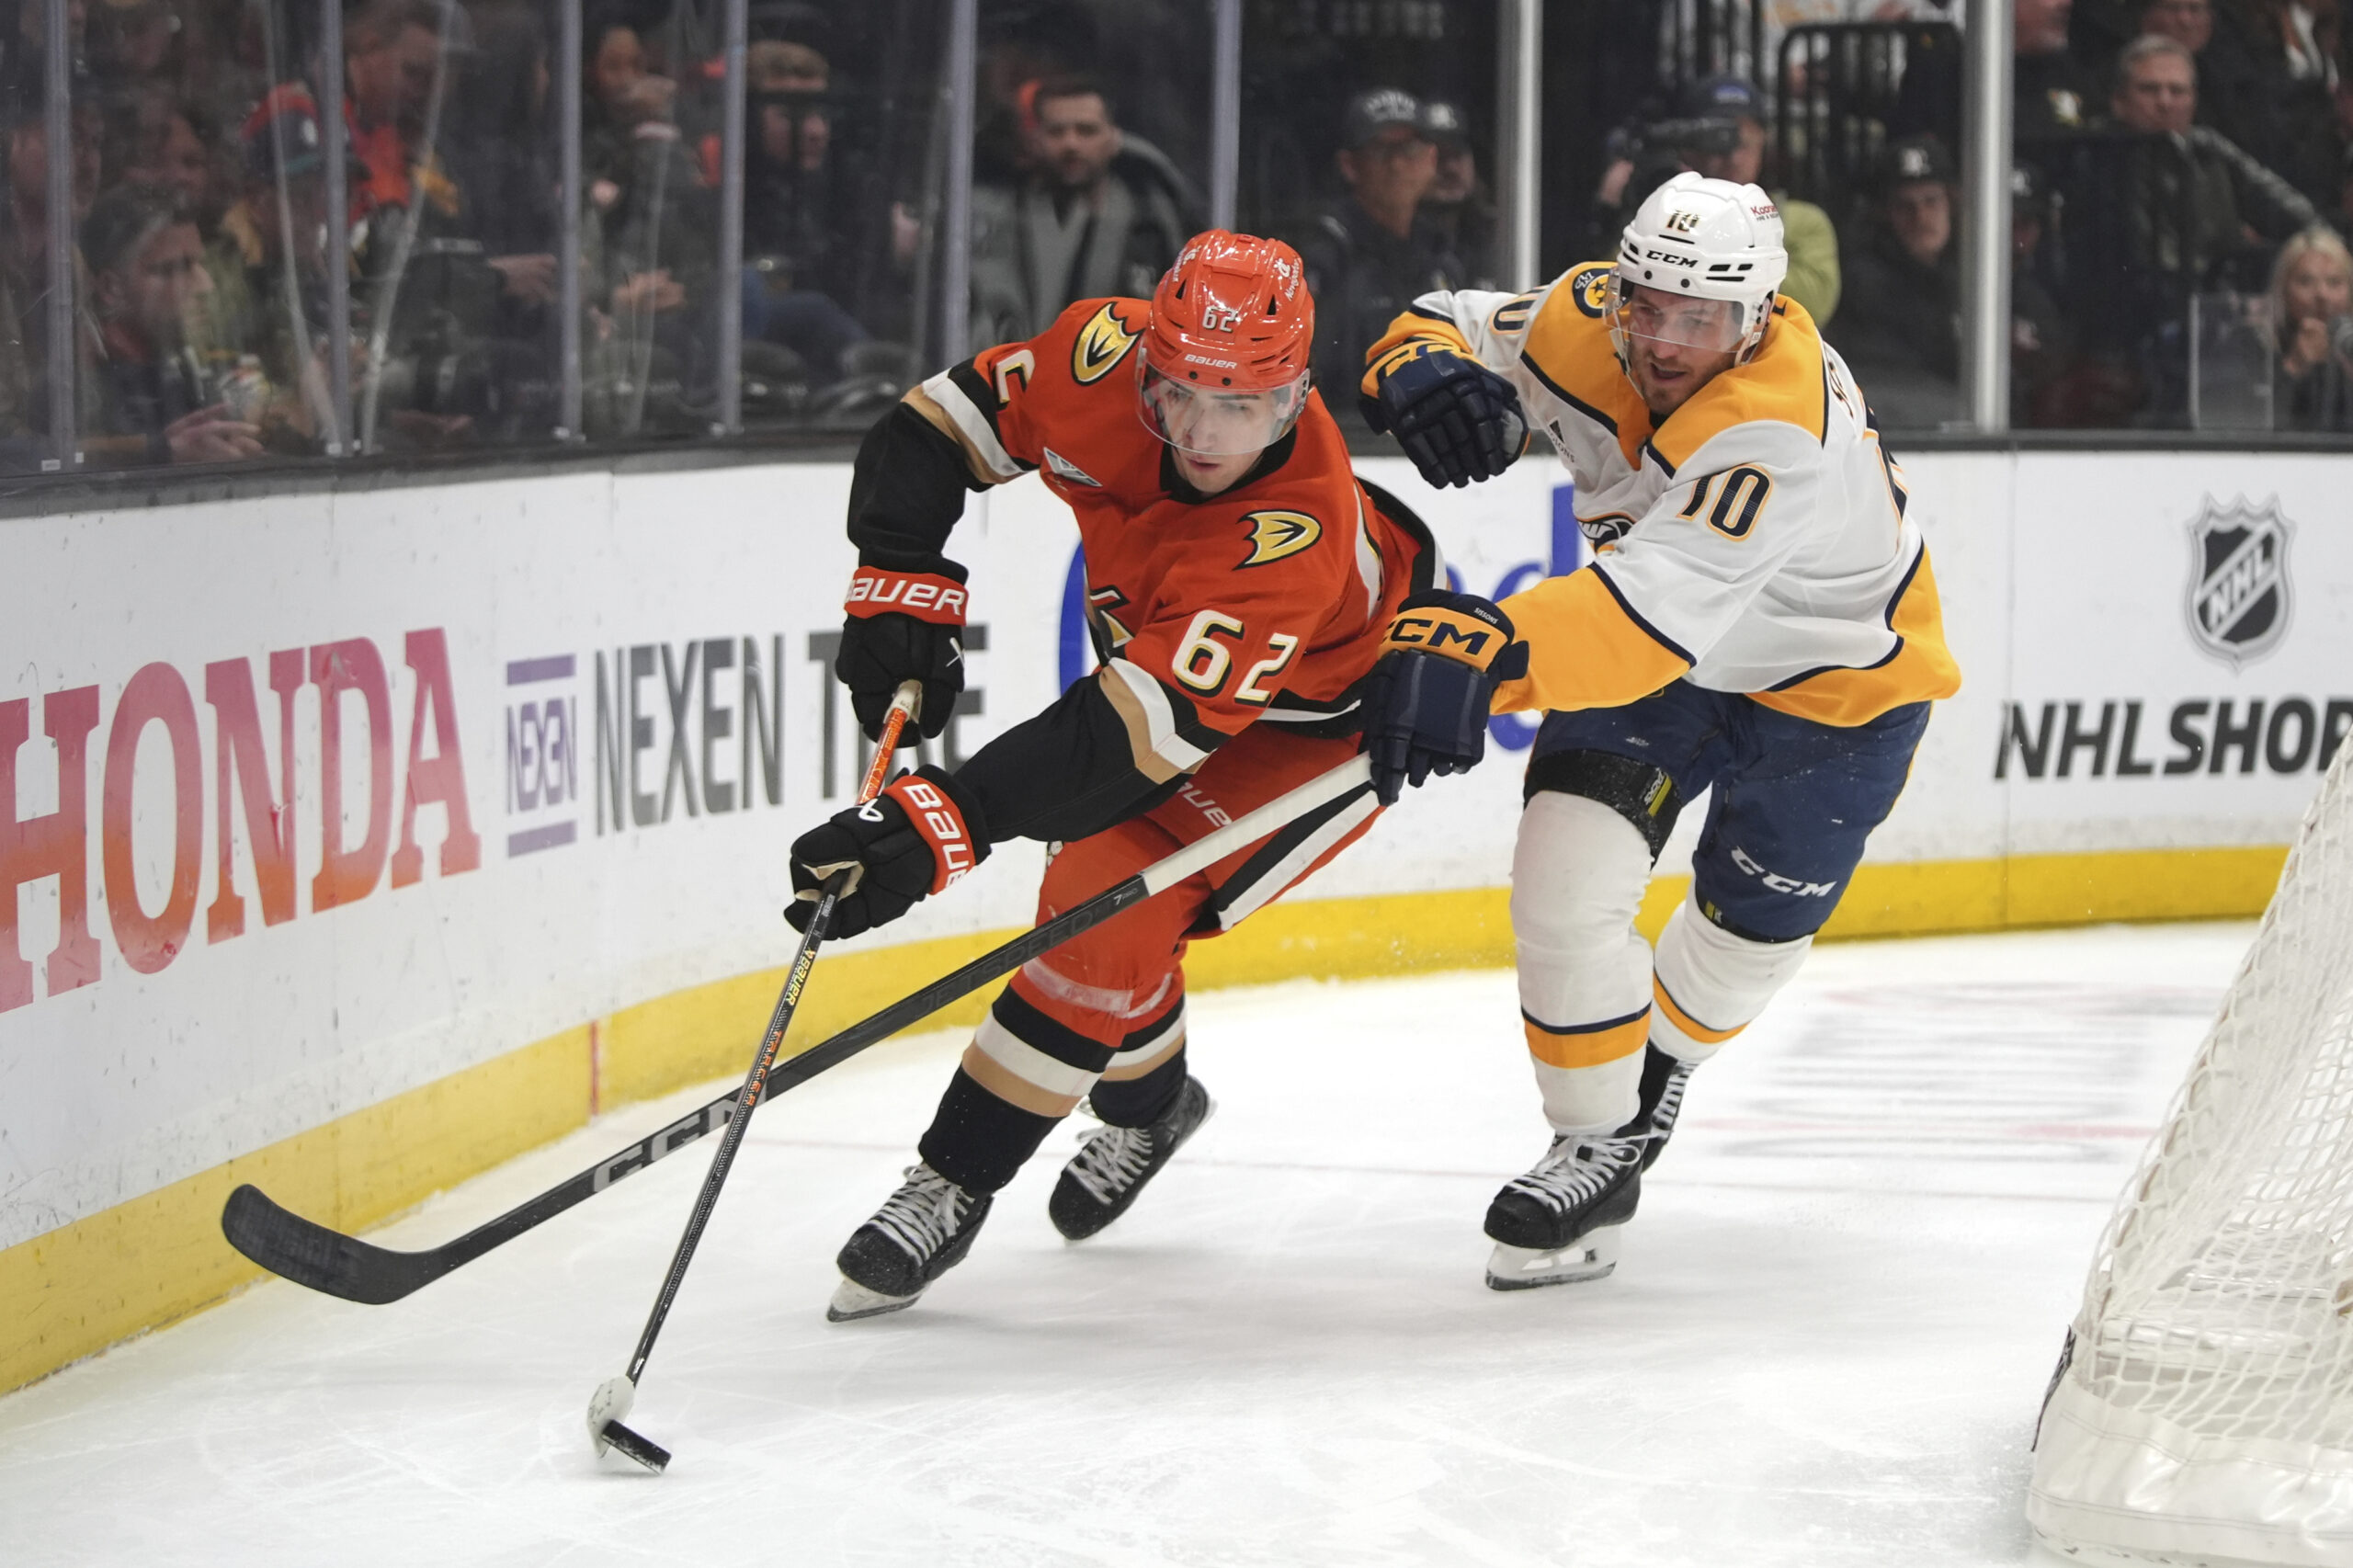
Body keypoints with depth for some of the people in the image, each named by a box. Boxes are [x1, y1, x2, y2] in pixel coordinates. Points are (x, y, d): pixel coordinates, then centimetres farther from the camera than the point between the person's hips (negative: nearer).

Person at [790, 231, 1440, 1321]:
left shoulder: (1294, 535, -44)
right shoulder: (1104, 360, -28)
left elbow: (1139, 725, -49)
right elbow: (939, 428, -12)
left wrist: (938, 829, -56)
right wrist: (901, 589, -25)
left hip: (1323, 711, -7)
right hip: (1163, 643, 7)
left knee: (1116, 903, -20)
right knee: (1100, 888, 12)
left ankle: (956, 1182, -10)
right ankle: (1149, 1099, 43)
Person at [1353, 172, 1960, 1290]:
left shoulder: (1778, 429, -43)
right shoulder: (1587, 322, -24)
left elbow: (1660, 608, -56)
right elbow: (1454, 329, -9)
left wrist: (1483, 661, -71)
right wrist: (1425, 367, -36)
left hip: (1834, 678, -4)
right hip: (1653, 649, 4)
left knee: (1750, 928, 14)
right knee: (1567, 881, -14)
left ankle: (1658, 1062, 47)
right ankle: (1599, 1148, 5)